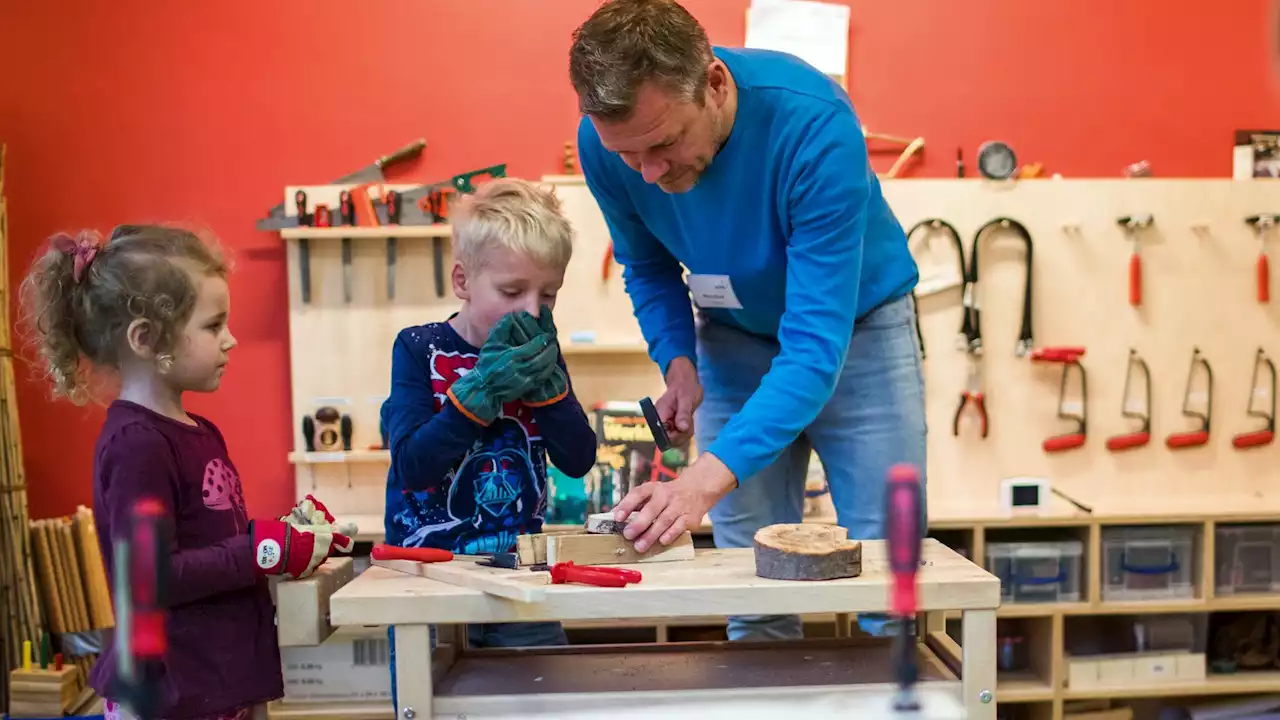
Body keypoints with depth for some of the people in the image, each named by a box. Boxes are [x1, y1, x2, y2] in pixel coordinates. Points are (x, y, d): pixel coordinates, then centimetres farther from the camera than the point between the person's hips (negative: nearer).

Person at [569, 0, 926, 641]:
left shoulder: (811, 120, -34)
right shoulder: (605, 143, -20)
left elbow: (816, 340, -36)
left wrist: (710, 477, -45)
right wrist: (677, 361, -17)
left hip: (857, 324, -2)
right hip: (734, 339, 3)